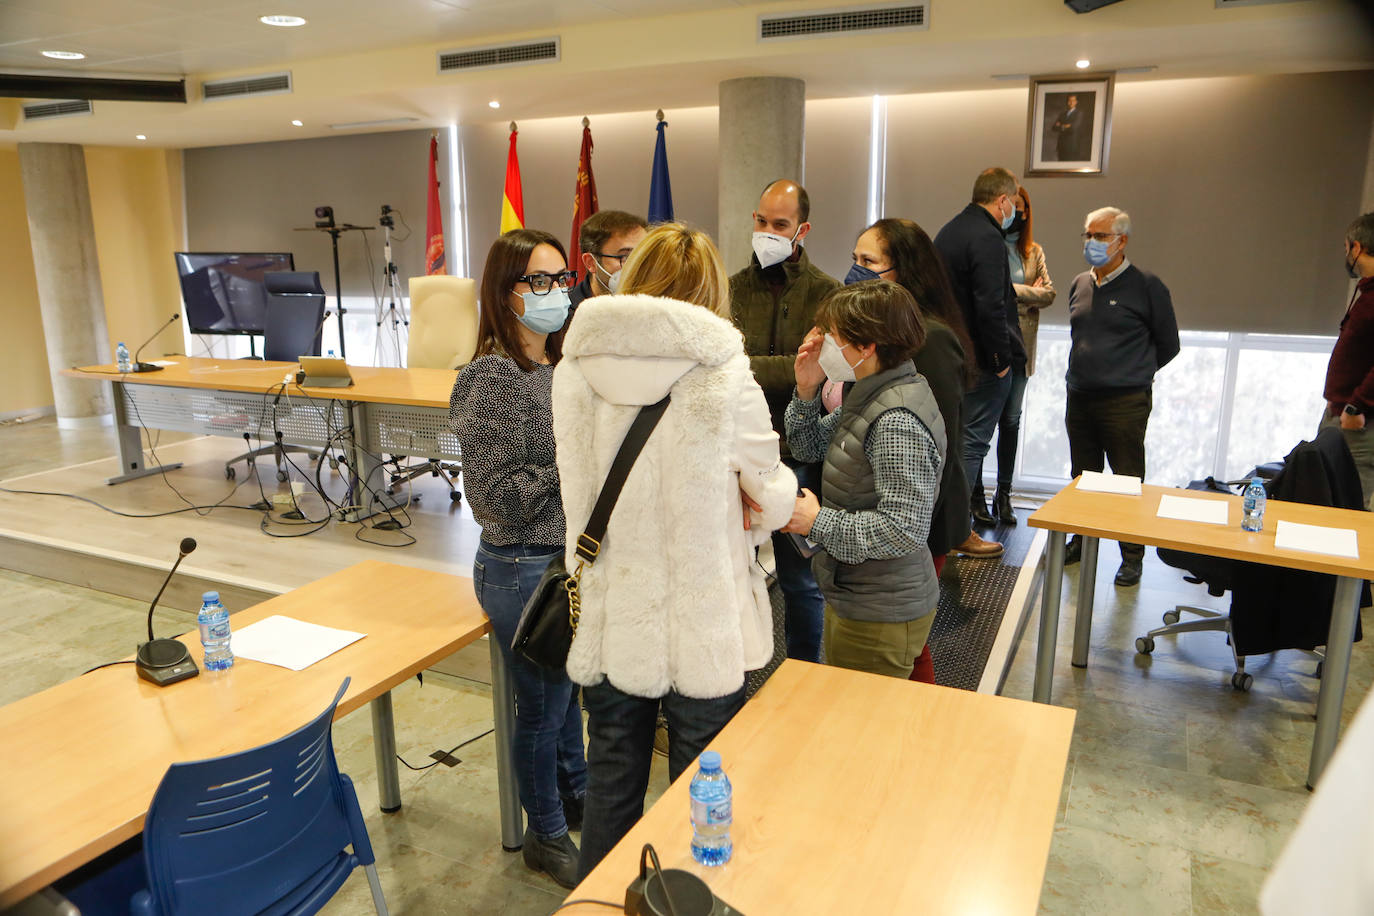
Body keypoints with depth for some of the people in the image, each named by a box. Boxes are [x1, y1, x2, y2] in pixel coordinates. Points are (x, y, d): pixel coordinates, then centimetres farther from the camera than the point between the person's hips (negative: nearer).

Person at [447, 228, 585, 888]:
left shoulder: (561, 365, 4)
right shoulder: (494, 378, -19)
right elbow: (494, 496, -21)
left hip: (570, 555, 7)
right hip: (524, 568, -7)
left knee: (568, 685, 25)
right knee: (543, 704, 11)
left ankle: (575, 795, 49)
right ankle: (546, 835, 35)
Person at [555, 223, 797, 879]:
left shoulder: (572, 370, -5)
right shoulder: (724, 377, -16)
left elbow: (580, 488, 6)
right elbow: (772, 502, -5)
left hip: (606, 622, 4)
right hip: (701, 628, -3)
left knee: (611, 782, 22)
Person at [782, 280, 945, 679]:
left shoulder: (897, 424, -27)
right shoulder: (870, 395, 4)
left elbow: (904, 530, -29)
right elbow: (809, 448, 14)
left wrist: (817, 522, -23)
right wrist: (806, 391, -2)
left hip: (880, 618, -10)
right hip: (854, 598, 10)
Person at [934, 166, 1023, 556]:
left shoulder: (949, 231, 13)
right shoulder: (987, 238, -17)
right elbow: (990, 307, -24)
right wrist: (1002, 359, -16)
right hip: (983, 360, -9)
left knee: (963, 437, 19)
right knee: (971, 442, -4)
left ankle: (973, 505, 32)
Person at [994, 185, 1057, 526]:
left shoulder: (1034, 252, 12)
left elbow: (1048, 294, 1)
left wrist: (1011, 289, -13)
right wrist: (1027, 294, -12)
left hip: (1018, 347, 4)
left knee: (1011, 420, 9)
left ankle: (1004, 494, 18)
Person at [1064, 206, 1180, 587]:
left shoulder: (1145, 286, -6)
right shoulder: (1080, 285, 11)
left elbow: (1168, 345, 3)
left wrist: (1133, 373, 10)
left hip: (1124, 403, -5)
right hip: (1079, 399, 6)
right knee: (1082, 477, 14)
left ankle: (1132, 557, 11)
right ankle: (1081, 541, 29)